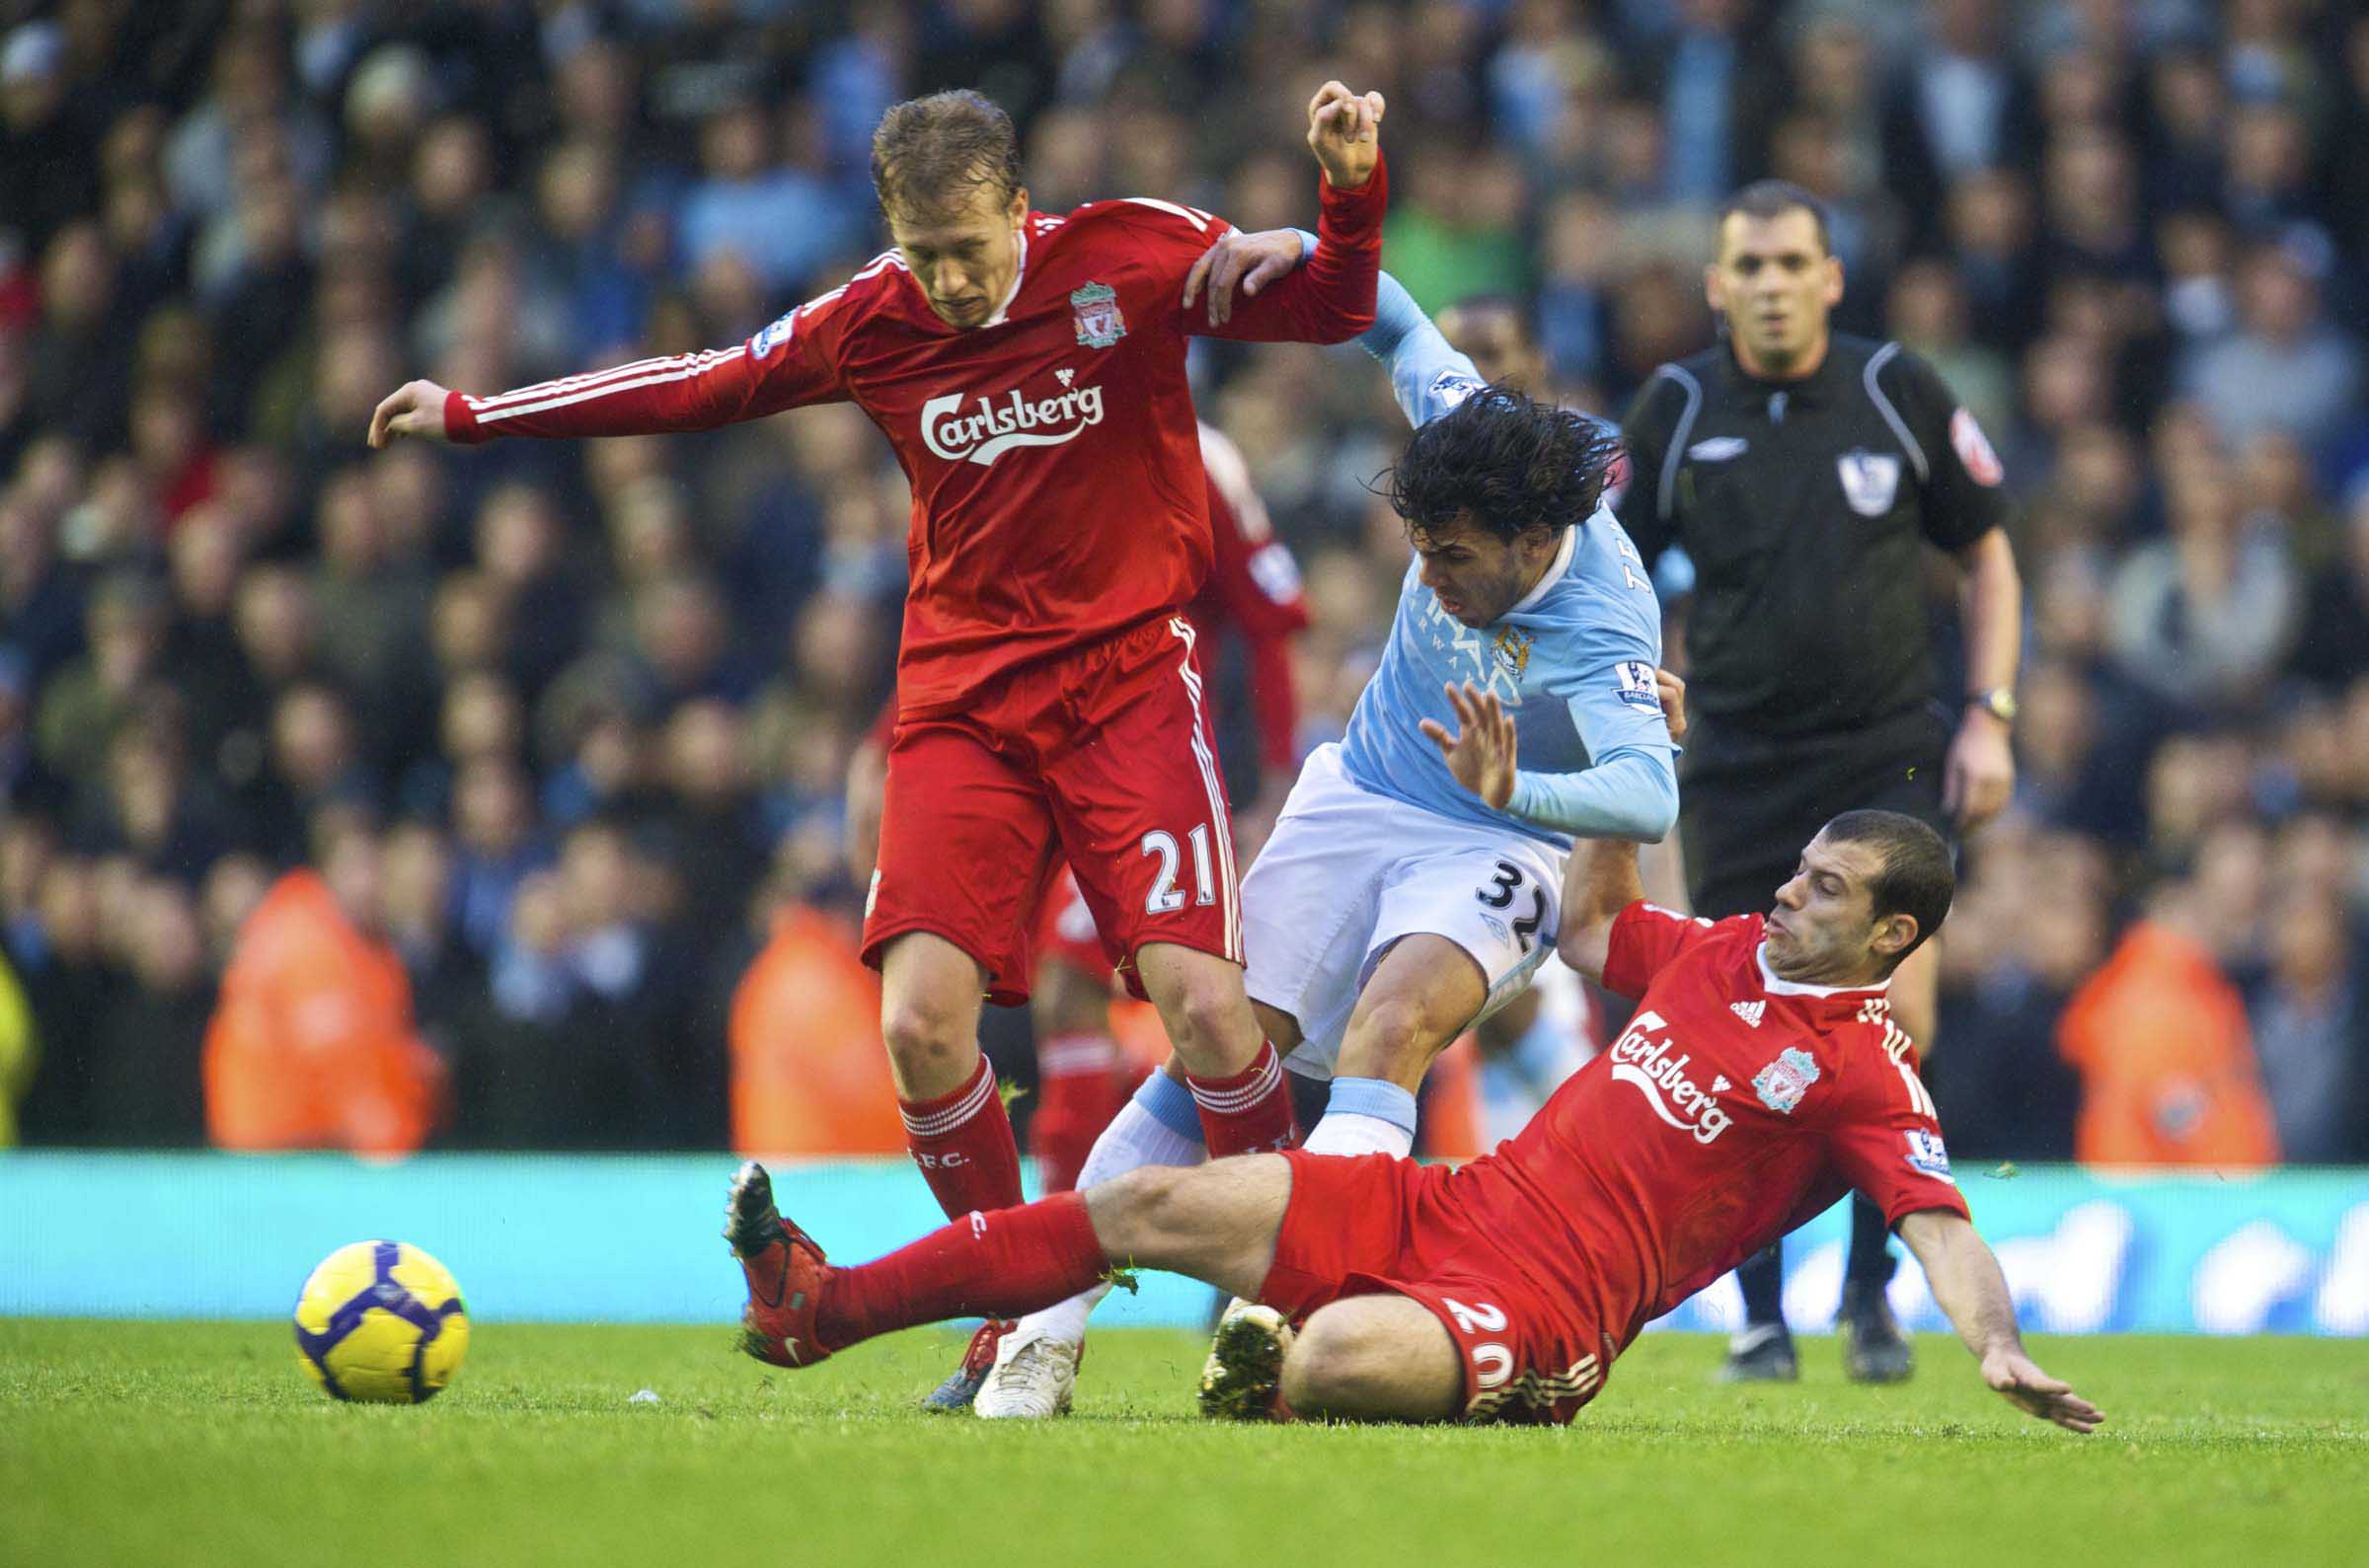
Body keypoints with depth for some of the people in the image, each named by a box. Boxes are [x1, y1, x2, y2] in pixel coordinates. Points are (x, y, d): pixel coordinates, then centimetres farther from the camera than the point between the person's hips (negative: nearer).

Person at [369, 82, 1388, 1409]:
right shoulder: (871, 322, 2)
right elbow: (698, 388, 15)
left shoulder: (1135, 255, -6)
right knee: (922, 1020, -13)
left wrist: (1354, 191, -17)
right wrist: (471, 416, 19)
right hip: (961, 697, 3)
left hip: (1129, 675, -3)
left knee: (1202, 1002, -18)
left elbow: (1333, 312, 3)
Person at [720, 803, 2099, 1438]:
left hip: (1547, 1307, -8)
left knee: (1336, 1357, -40)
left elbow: (1941, 1228, -18)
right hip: (1454, 1203, 8)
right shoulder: (1726, 952, 16)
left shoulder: (1868, 1073, -8)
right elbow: (1591, 926, 34)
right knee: (1153, 1206, 1)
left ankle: (1273, 1386, -2)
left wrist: (2001, 1346, -36)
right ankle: (818, 1311, 6)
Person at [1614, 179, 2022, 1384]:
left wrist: (1989, 717, 1)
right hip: (1737, 772, 1)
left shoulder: (1899, 393, 0)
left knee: (1896, 1016, -14)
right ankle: (1762, 1319, 12)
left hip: (1889, 754, -1)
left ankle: (1869, 1294, 2)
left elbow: (1987, 557, 9)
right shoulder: (1675, 411, 0)